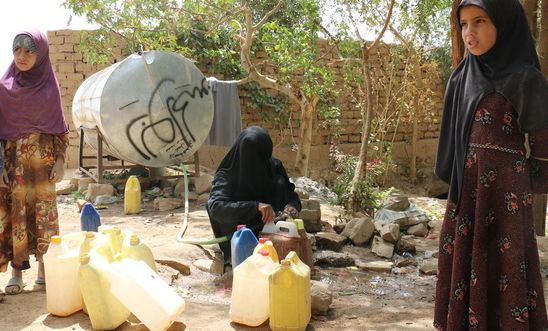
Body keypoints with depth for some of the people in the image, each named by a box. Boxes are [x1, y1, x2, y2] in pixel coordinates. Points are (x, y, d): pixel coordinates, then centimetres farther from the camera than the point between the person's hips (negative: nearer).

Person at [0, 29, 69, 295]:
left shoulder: (49, 85, 3)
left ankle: (44, 268, 14)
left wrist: (60, 159, -4)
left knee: (43, 211, 2)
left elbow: (59, 127, 4)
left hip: (42, 159, 0)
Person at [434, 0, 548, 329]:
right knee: (463, 272, 11)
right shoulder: (463, 78, 10)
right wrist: (458, 189, 13)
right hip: (464, 198, 7)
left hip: (502, 199, -6)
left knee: (500, 278, -1)